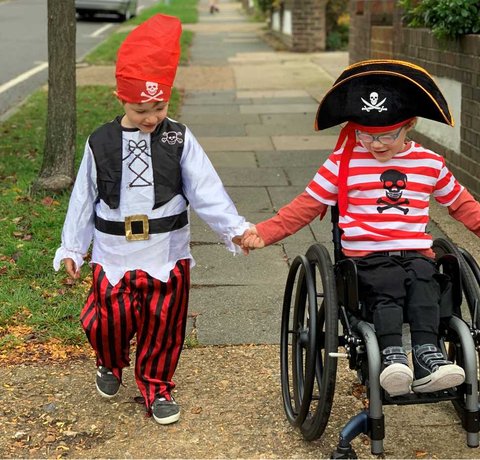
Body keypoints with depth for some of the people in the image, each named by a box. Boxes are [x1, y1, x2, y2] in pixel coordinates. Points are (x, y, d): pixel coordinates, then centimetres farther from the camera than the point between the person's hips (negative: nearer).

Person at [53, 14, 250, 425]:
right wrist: (71, 248, 7)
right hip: (114, 254, 0)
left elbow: (206, 190, -9)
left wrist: (234, 228, -20)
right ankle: (111, 365, 36)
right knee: (108, 321, 2)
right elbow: (84, 200, 6)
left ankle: (157, 388, 30)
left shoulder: (179, 139, -3)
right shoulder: (101, 144, -1)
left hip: (167, 254, 0)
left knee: (162, 327, 8)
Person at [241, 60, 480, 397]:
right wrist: (264, 232, -4)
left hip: (416, 253, 2)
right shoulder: (343, 164, 6)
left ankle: (427, 358, -37)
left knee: (424, 285, -30)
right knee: (388, 287, -32)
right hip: (367, 256, -2)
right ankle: (393, 358, -39)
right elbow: (307, 205, 6)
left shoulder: (431, 164, 13)